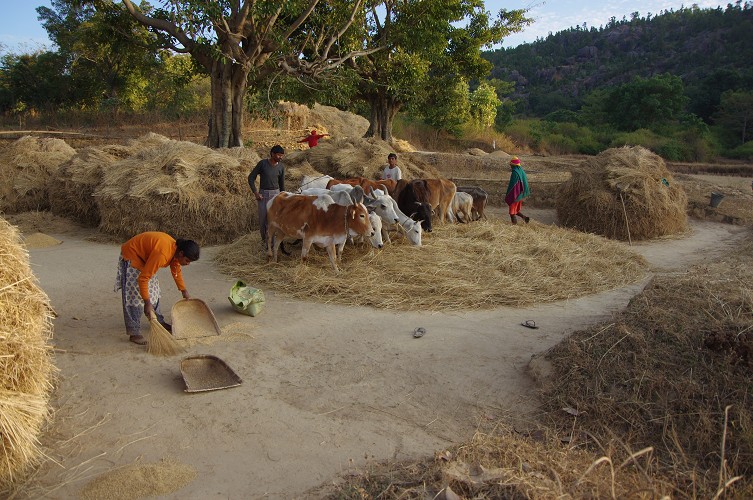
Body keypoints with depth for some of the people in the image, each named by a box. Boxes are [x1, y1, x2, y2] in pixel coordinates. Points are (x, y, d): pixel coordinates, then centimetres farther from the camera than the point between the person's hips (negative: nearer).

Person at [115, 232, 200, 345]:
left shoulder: (176, 249, -10)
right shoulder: (162, 253, -38)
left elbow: (176, 271, 10)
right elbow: (143, 278, -34)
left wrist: (184, 291, 15)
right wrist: (147, 303, -29)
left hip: (145, 256, 9)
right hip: (132, 256, -9)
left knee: (153, 291, 13)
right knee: (134, 295, -11)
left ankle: (159, 321, 27)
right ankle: (134, 333, -8)